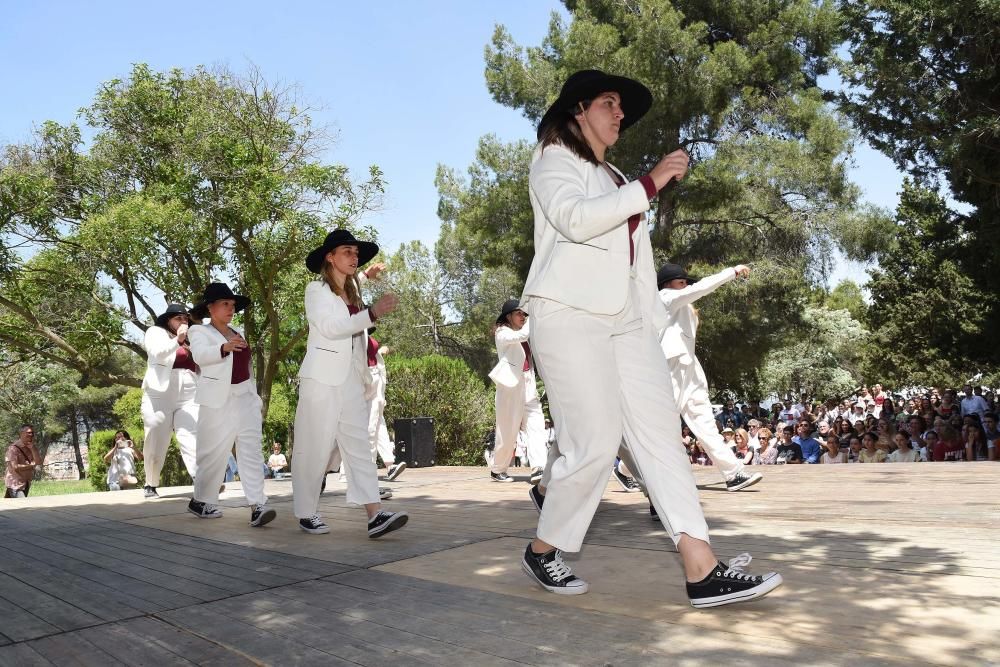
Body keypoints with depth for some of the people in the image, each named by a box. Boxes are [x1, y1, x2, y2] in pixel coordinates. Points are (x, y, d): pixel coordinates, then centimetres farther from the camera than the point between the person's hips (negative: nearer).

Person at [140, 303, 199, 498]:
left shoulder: (190, 339, 24)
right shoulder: (156, 332, 11)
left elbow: (200, 366, 25)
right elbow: (157, 354, -10)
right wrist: (178, 340, -22)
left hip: (188, 396, 3)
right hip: (160, 395, -2)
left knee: (192, 436, -14)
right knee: (156, 442, 3)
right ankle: (150, 485, 19)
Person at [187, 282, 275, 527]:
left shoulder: (238, 332, 18)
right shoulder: (199, 332, 1)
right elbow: (200, 355, -21)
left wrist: (256, 399, 22)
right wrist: (224, 348, -40)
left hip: (246, 399, 5)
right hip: (218, 401, -4)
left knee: (251, 452, -7)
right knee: (214, 453, 3)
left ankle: (257, 506, -13)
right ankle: (200, 500, 24)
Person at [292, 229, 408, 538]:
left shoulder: (353, 294, 19)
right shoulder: (316, 290, 0)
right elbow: (330, 327, -16)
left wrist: (367, 381, 17)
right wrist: (373, 313, -24)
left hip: (351, 381, 6)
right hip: (322, 379, -5)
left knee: (358, 445, -5)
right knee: (314, 448, 0)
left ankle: (375, 515, -13)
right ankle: (306, 513, 13)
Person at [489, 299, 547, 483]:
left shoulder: (521, 335, 22)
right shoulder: (502, 333, -3)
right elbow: (523, 335, -20)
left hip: (528, 385, 7)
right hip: (511, 385, -7)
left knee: (536, 424, -9)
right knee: (508, 430, -1)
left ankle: (538, 469, -17)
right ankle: (497, 470, 15)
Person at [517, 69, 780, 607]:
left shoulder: (614, 179, 28)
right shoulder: (554, 161, 5)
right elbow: (574, 218, -17)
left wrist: (657, 319, 14)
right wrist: (650, 184, -16)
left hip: (625, 320, 8)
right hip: (569, 316, -8)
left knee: (660, 431, -4)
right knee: (594, 443, -11)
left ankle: (703, 571, -5)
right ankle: (542, 550, 10)